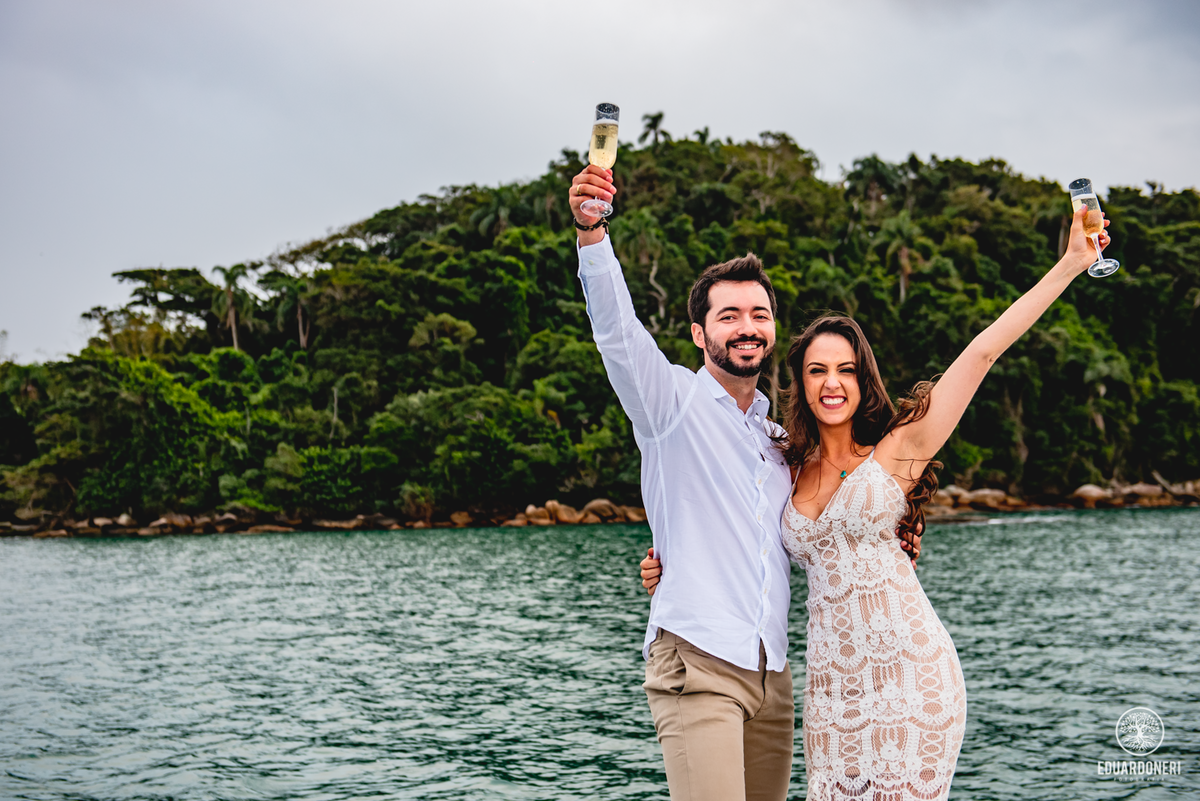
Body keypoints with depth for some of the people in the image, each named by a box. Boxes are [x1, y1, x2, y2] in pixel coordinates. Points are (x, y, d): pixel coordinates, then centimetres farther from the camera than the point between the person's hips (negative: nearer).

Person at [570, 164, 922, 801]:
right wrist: (591, 233, -33)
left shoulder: (779, 436, 19)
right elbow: (615, 330, -17)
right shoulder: (672, 400, 1)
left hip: (771, 671, 6)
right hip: (696, 660, -6)